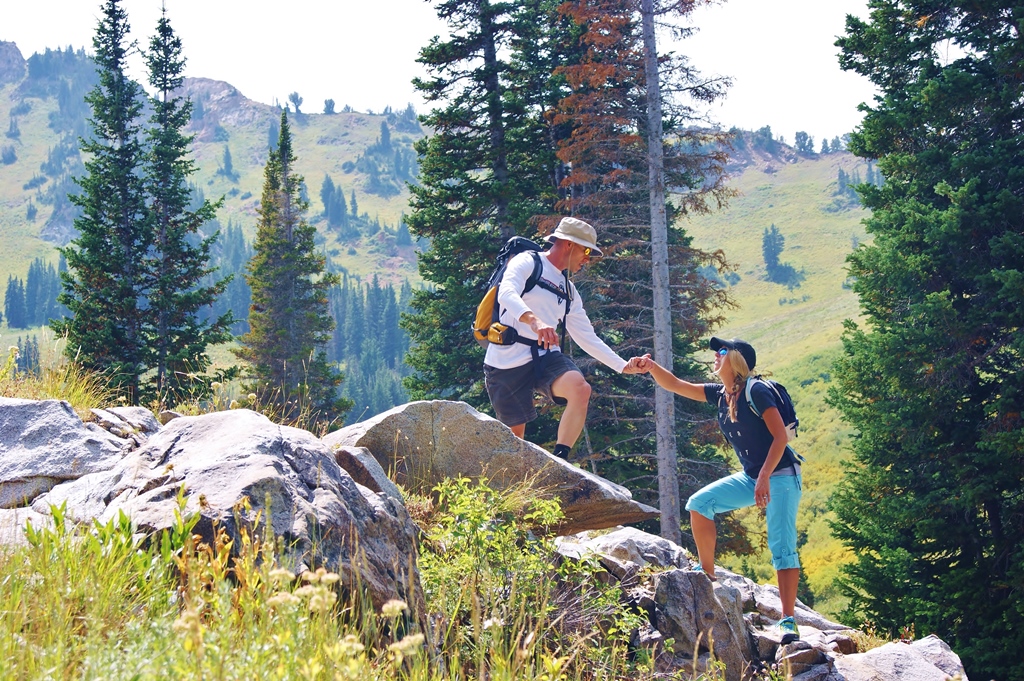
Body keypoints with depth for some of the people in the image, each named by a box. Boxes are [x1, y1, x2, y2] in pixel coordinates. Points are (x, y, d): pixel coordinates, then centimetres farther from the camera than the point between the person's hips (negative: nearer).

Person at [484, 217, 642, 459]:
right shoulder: (527, 263, -1)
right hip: (508, 360, -5)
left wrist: (624, 366, 17)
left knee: (581, 389, -25)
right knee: (515, 433, -1)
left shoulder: (568, 290, 20)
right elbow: (506, 294, -21)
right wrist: (534, 320, -40)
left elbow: (587, 337, 24)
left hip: (545, 357, 5)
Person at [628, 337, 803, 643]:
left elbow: (780, 436, -20)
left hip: (780, 476, -8)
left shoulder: (756, 392, -16)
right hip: (750, 477, 8)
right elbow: (675, 385, 10)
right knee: (699, 504, -4)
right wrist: (651, 366, -8)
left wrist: (764, 477, -27)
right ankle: (707, 575, 4)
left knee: (782, 547, -13)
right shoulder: (721, 394, 7)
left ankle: (788, 621, -14)